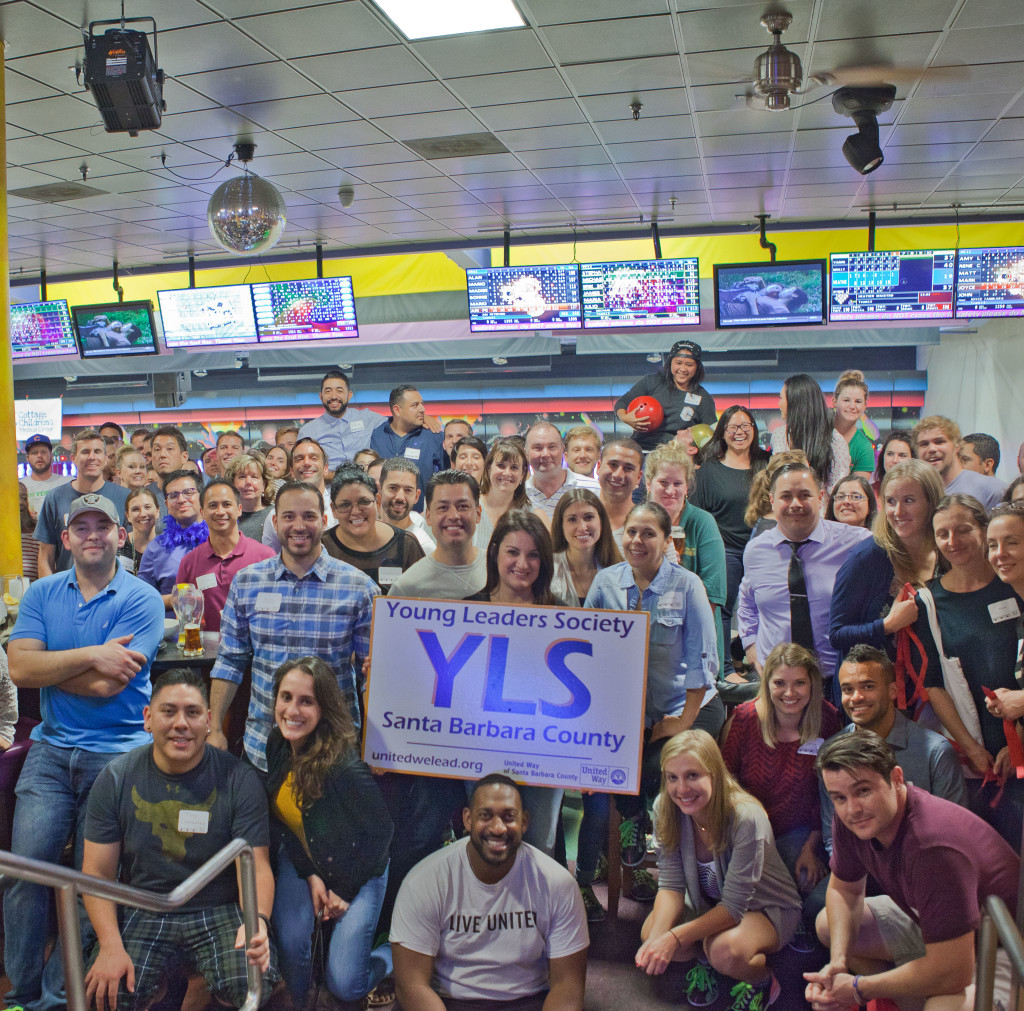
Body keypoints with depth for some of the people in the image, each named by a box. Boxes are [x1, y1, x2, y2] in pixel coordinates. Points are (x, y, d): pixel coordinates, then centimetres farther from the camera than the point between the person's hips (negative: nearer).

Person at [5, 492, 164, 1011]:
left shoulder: (142, 600, -6)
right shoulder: (42, 594, 8)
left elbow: (107, 685, -15)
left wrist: (47, 666, -6)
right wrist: (91, 656, -17)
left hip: (117, 753, -3)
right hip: (51, 750, 3)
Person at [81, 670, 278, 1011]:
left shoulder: (239, 779, -7)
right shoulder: (116, 778, -1)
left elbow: (256, 867, -10)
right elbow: (98, 872, -1)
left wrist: (257, 921, -31)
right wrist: (111, 946, -15)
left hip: (221, 912, -1)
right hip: (143, 914, 2)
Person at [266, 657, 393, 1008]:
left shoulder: (344, 767, -32)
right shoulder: (277, 746, -13)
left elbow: (380, 831, -19)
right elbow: (281, 818, -1)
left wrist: (345, 891, -10)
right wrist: (310, 876, -10)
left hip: (358, 870, -4)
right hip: (301, 861, 5)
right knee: (290, 943, -20)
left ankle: (394, 953, 21)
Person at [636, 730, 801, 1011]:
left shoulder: (746, 818, -34)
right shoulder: (665, 809, -19)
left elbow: (734, 906, -29)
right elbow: (671, 885, -16)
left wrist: (674, 938, -38)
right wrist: (657, 938, -34)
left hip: (767, 908, -4)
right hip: (707, 903, 5)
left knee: (725, 950, -34)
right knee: (650, 931, -20)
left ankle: (762, 980, 2)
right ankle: (705, 959, 12)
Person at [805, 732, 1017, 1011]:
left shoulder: (933, 847, -38)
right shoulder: (850, 816, -14)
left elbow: (951, 974, -36)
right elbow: (843, 888, 5)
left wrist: (858, 988, -23)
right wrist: (837, 961, -12)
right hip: (931, 925, 8)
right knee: (828, 926, 8)